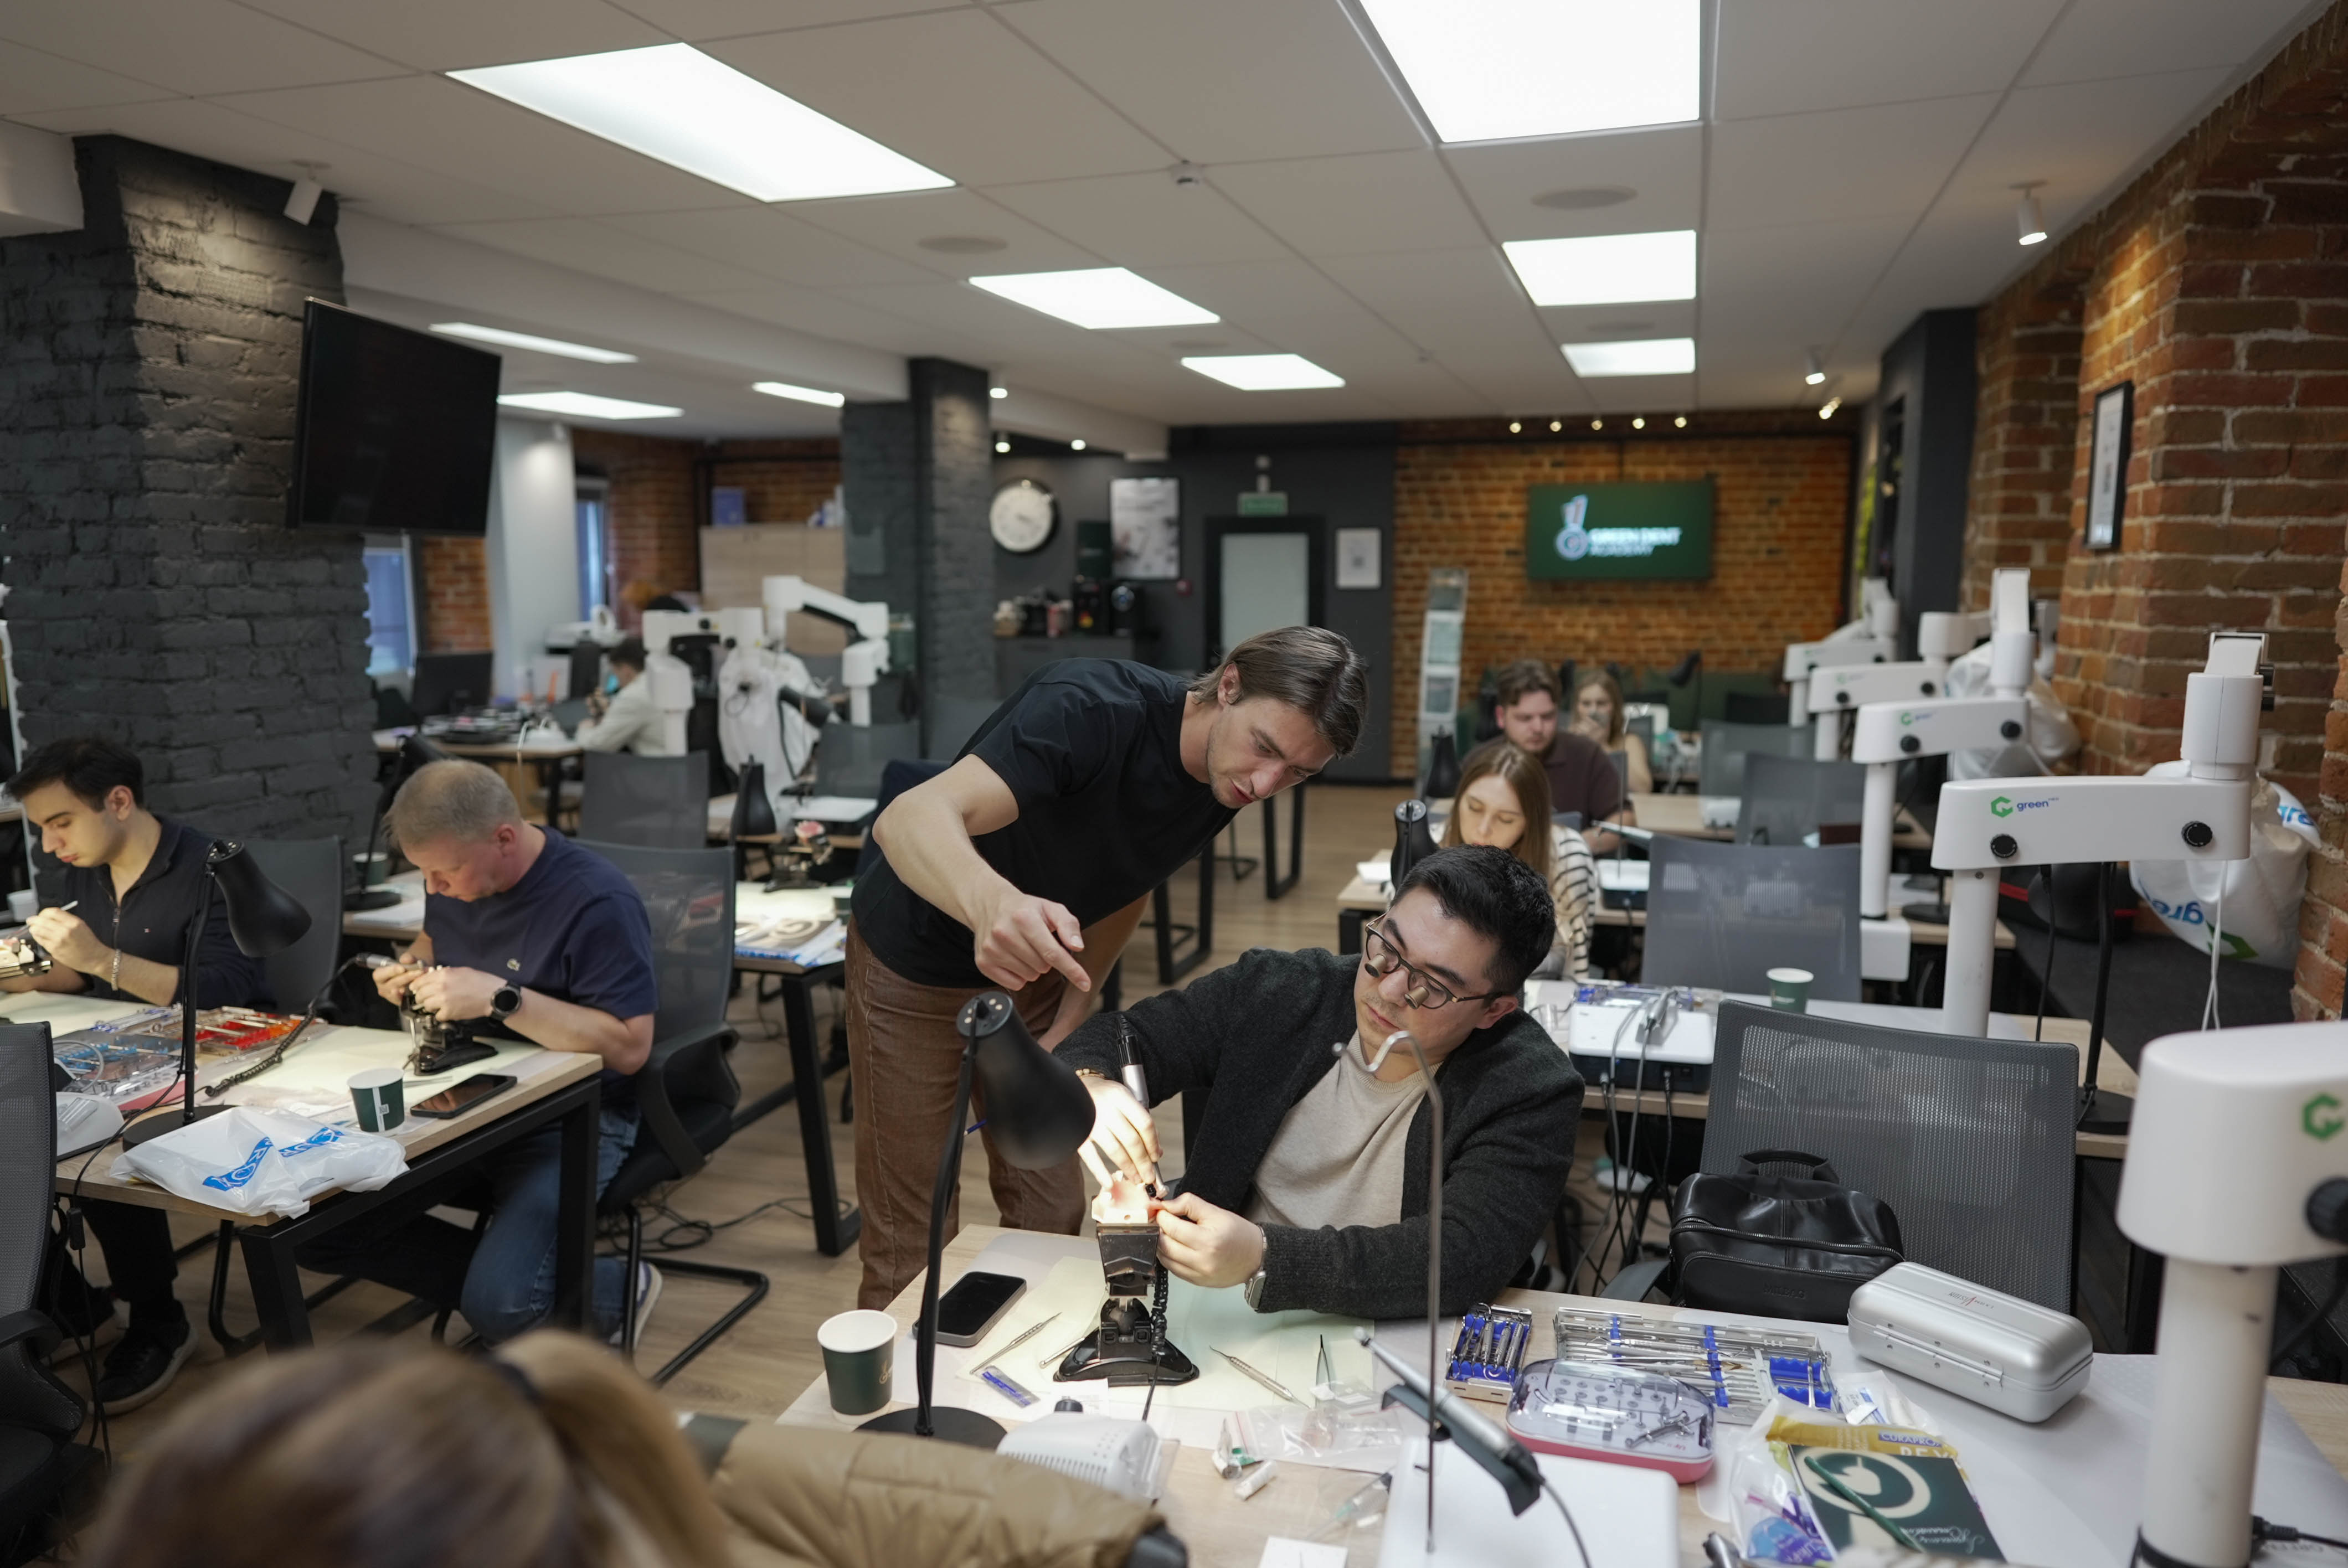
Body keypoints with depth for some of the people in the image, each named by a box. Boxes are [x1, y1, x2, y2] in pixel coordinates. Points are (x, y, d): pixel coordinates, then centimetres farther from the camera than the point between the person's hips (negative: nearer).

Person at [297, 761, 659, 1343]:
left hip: (566, 1121, -8)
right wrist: (410, 966, 4)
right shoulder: (452, 881, 3)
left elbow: (630, 1046, -24)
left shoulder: (598, 901, -22)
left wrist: (500, 998, -28)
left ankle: (615, 1290, 6)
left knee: (499, 1308, -26)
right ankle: (506, 1272, 3)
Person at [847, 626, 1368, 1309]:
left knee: (1053, 1216, 11)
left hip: (1030, 966, 6)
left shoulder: (1223, 783, -10)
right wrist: (992, 903, -66)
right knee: (913, 1249, 0)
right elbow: (908, 819, -45)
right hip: (917, 966, -6)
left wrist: (1067, 1027, -1)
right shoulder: (1093, 709, -33)